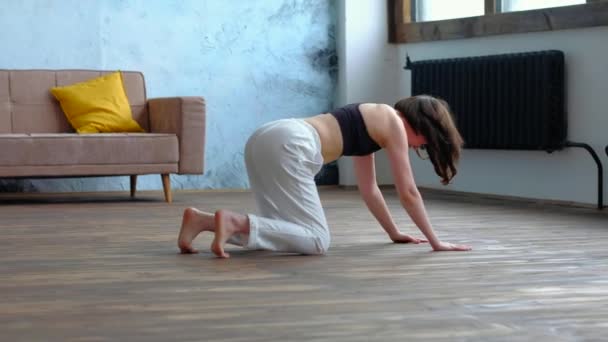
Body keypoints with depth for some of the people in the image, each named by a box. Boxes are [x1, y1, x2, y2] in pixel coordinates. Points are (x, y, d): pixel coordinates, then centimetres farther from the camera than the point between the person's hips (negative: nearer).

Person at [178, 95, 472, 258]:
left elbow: (369, 190, 38)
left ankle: (204, 220, 0)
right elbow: (408, 192, 9)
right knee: (317, 240, -7)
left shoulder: (373, 122, 32)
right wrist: (435, 241, 16)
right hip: (289, 145, -9)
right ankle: (234, 221, -21)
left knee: (291, 231, 12)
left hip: (265, 140, 9)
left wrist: (394, 233, 42)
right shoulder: (393, 124, 7)